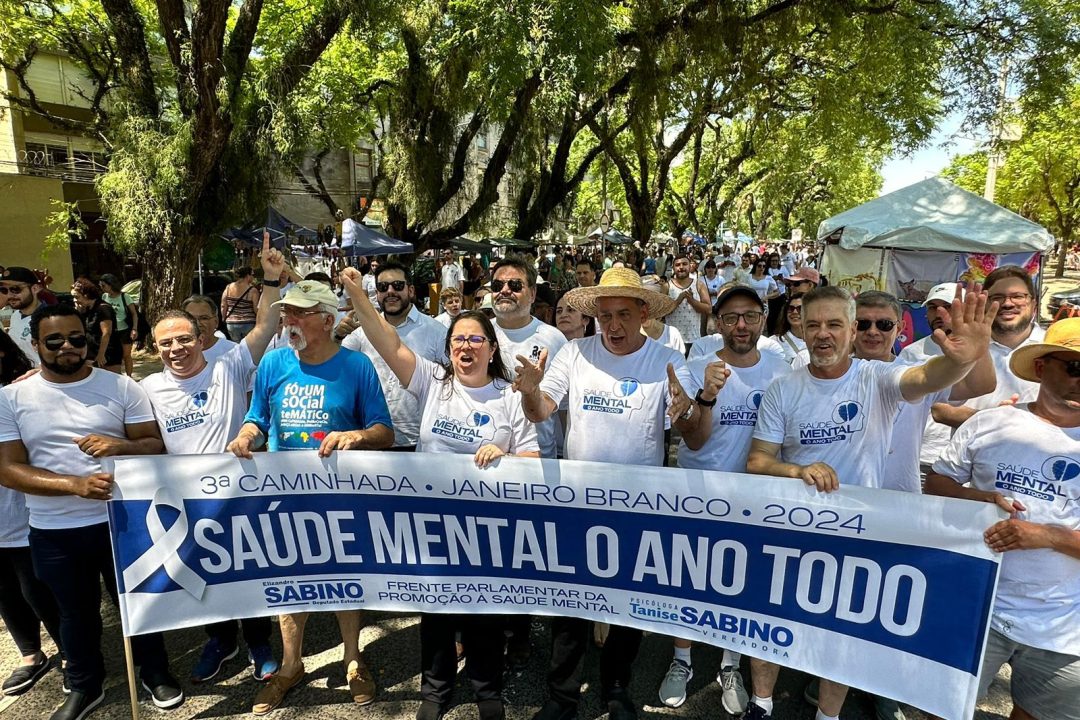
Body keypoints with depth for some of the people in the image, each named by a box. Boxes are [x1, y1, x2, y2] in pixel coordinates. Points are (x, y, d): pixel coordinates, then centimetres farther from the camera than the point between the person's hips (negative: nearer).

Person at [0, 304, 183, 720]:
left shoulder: (121, 386, -4)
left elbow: (156, 446, -3)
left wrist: (121, 446, -26)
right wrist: (75, 485, -23)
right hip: (54, 531, 1)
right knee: (75, 610, 19)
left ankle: (155, 673, 35)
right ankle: (85, 686, 41)